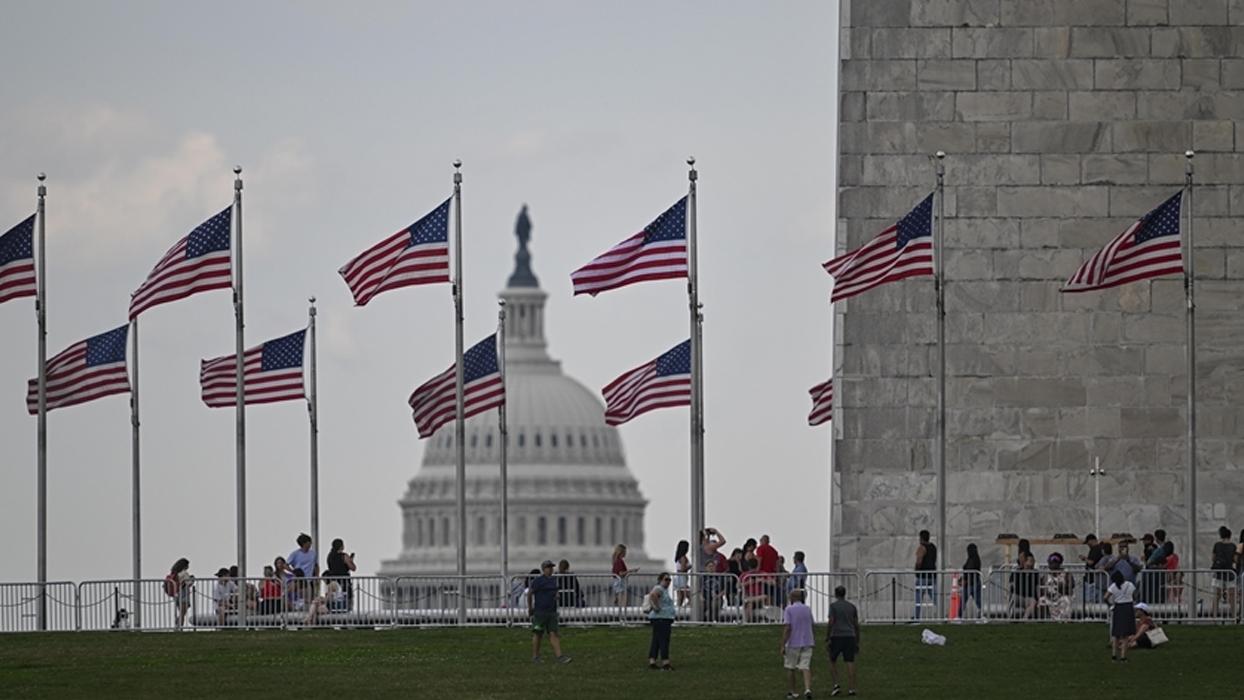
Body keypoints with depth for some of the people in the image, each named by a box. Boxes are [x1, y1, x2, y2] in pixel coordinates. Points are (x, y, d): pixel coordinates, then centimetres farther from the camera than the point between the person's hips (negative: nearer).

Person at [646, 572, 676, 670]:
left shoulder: (665, 589, 19)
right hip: (660, 618, -11)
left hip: (665, 619, 11)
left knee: (656, 641, 9)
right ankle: (665, 663, -15)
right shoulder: (659, 589, -13)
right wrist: (657, 607, -27)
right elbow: (653, 595, -36)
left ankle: (652, 662, 10)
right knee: (663, 640, -12)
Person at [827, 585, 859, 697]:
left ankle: (836, 685, 0)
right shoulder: (852, 606, 9)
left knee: (832, 661, 13)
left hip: (837, 637, -3)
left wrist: (828, 638, -6)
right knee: (850, 663, 1)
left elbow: (831, 622, -11)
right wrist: (857, 642, 14)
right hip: (850, 637, 3)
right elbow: (856, 625, 9)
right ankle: (851, 689, -6)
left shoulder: (833, 606, -3)